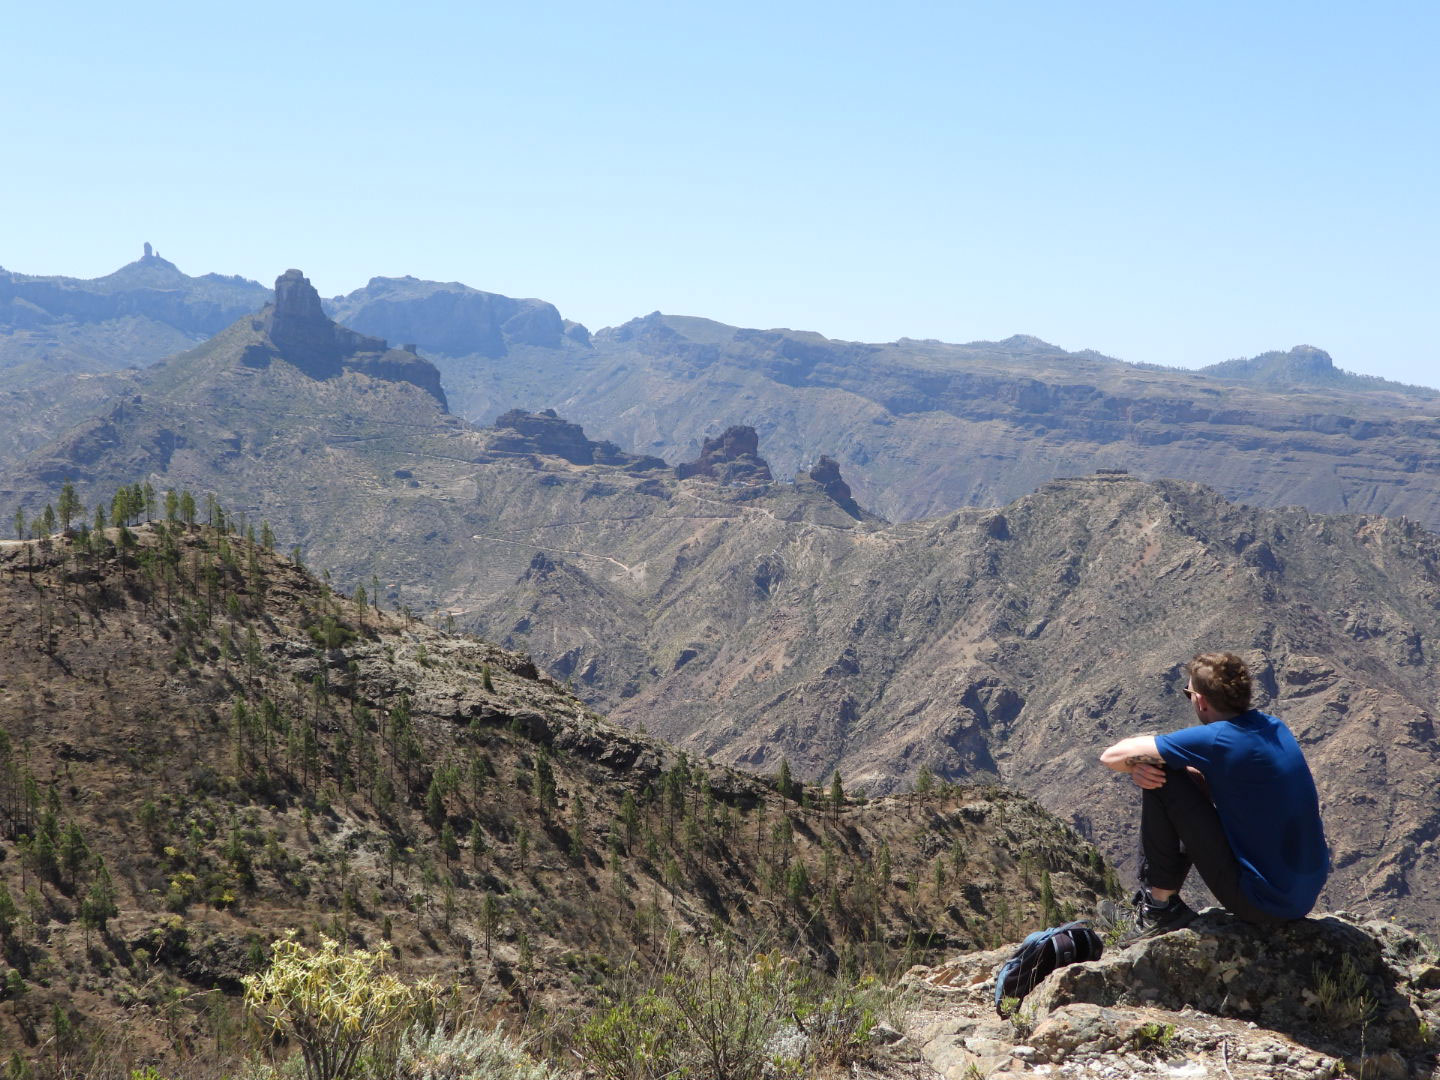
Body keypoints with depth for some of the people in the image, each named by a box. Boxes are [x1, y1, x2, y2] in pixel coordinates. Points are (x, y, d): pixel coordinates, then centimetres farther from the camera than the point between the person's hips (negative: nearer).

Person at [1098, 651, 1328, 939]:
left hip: (1261, 903, -8)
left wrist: (1140, 763, 7)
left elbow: (1112, 757, -17)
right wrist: (1145, 767, -3)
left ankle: (1160, 904, 5)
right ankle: (1154, 905, 31)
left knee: (1162, 781, -8)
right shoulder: (1275, 728, 6)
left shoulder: (1215, 739, -20)